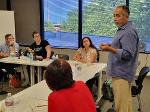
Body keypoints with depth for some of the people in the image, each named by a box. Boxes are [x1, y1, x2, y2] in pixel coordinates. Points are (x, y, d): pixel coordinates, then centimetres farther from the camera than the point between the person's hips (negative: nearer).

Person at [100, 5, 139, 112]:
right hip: (120, 72, 10)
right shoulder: (122, 30, 16)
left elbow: (127, 54, -23)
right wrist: (110, 46, 13)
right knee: (126, 102, 17)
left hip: (121, 74, -10)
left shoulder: (129, 32, -16)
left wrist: (110, 49, -28)